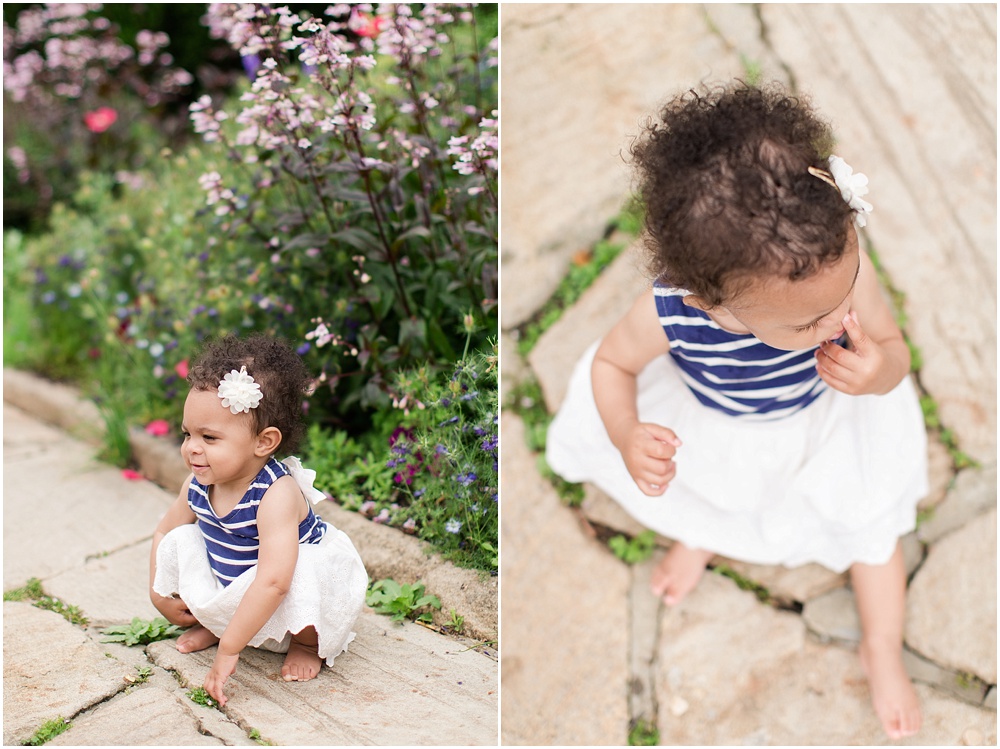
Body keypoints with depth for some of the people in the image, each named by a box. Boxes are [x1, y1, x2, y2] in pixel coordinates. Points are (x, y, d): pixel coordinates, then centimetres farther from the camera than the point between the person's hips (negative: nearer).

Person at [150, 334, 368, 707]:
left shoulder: (277, 493, -36)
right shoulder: (198, 485, -12)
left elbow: (273, 581, -45)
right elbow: (163, 531, 10)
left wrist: (229, 649, -42)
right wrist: (158, 591, 2)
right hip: (234, 600, 7)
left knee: (305, 568, -37)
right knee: (178, 542, -7)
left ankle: (308, 644, -5)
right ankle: (211, 624, 17)